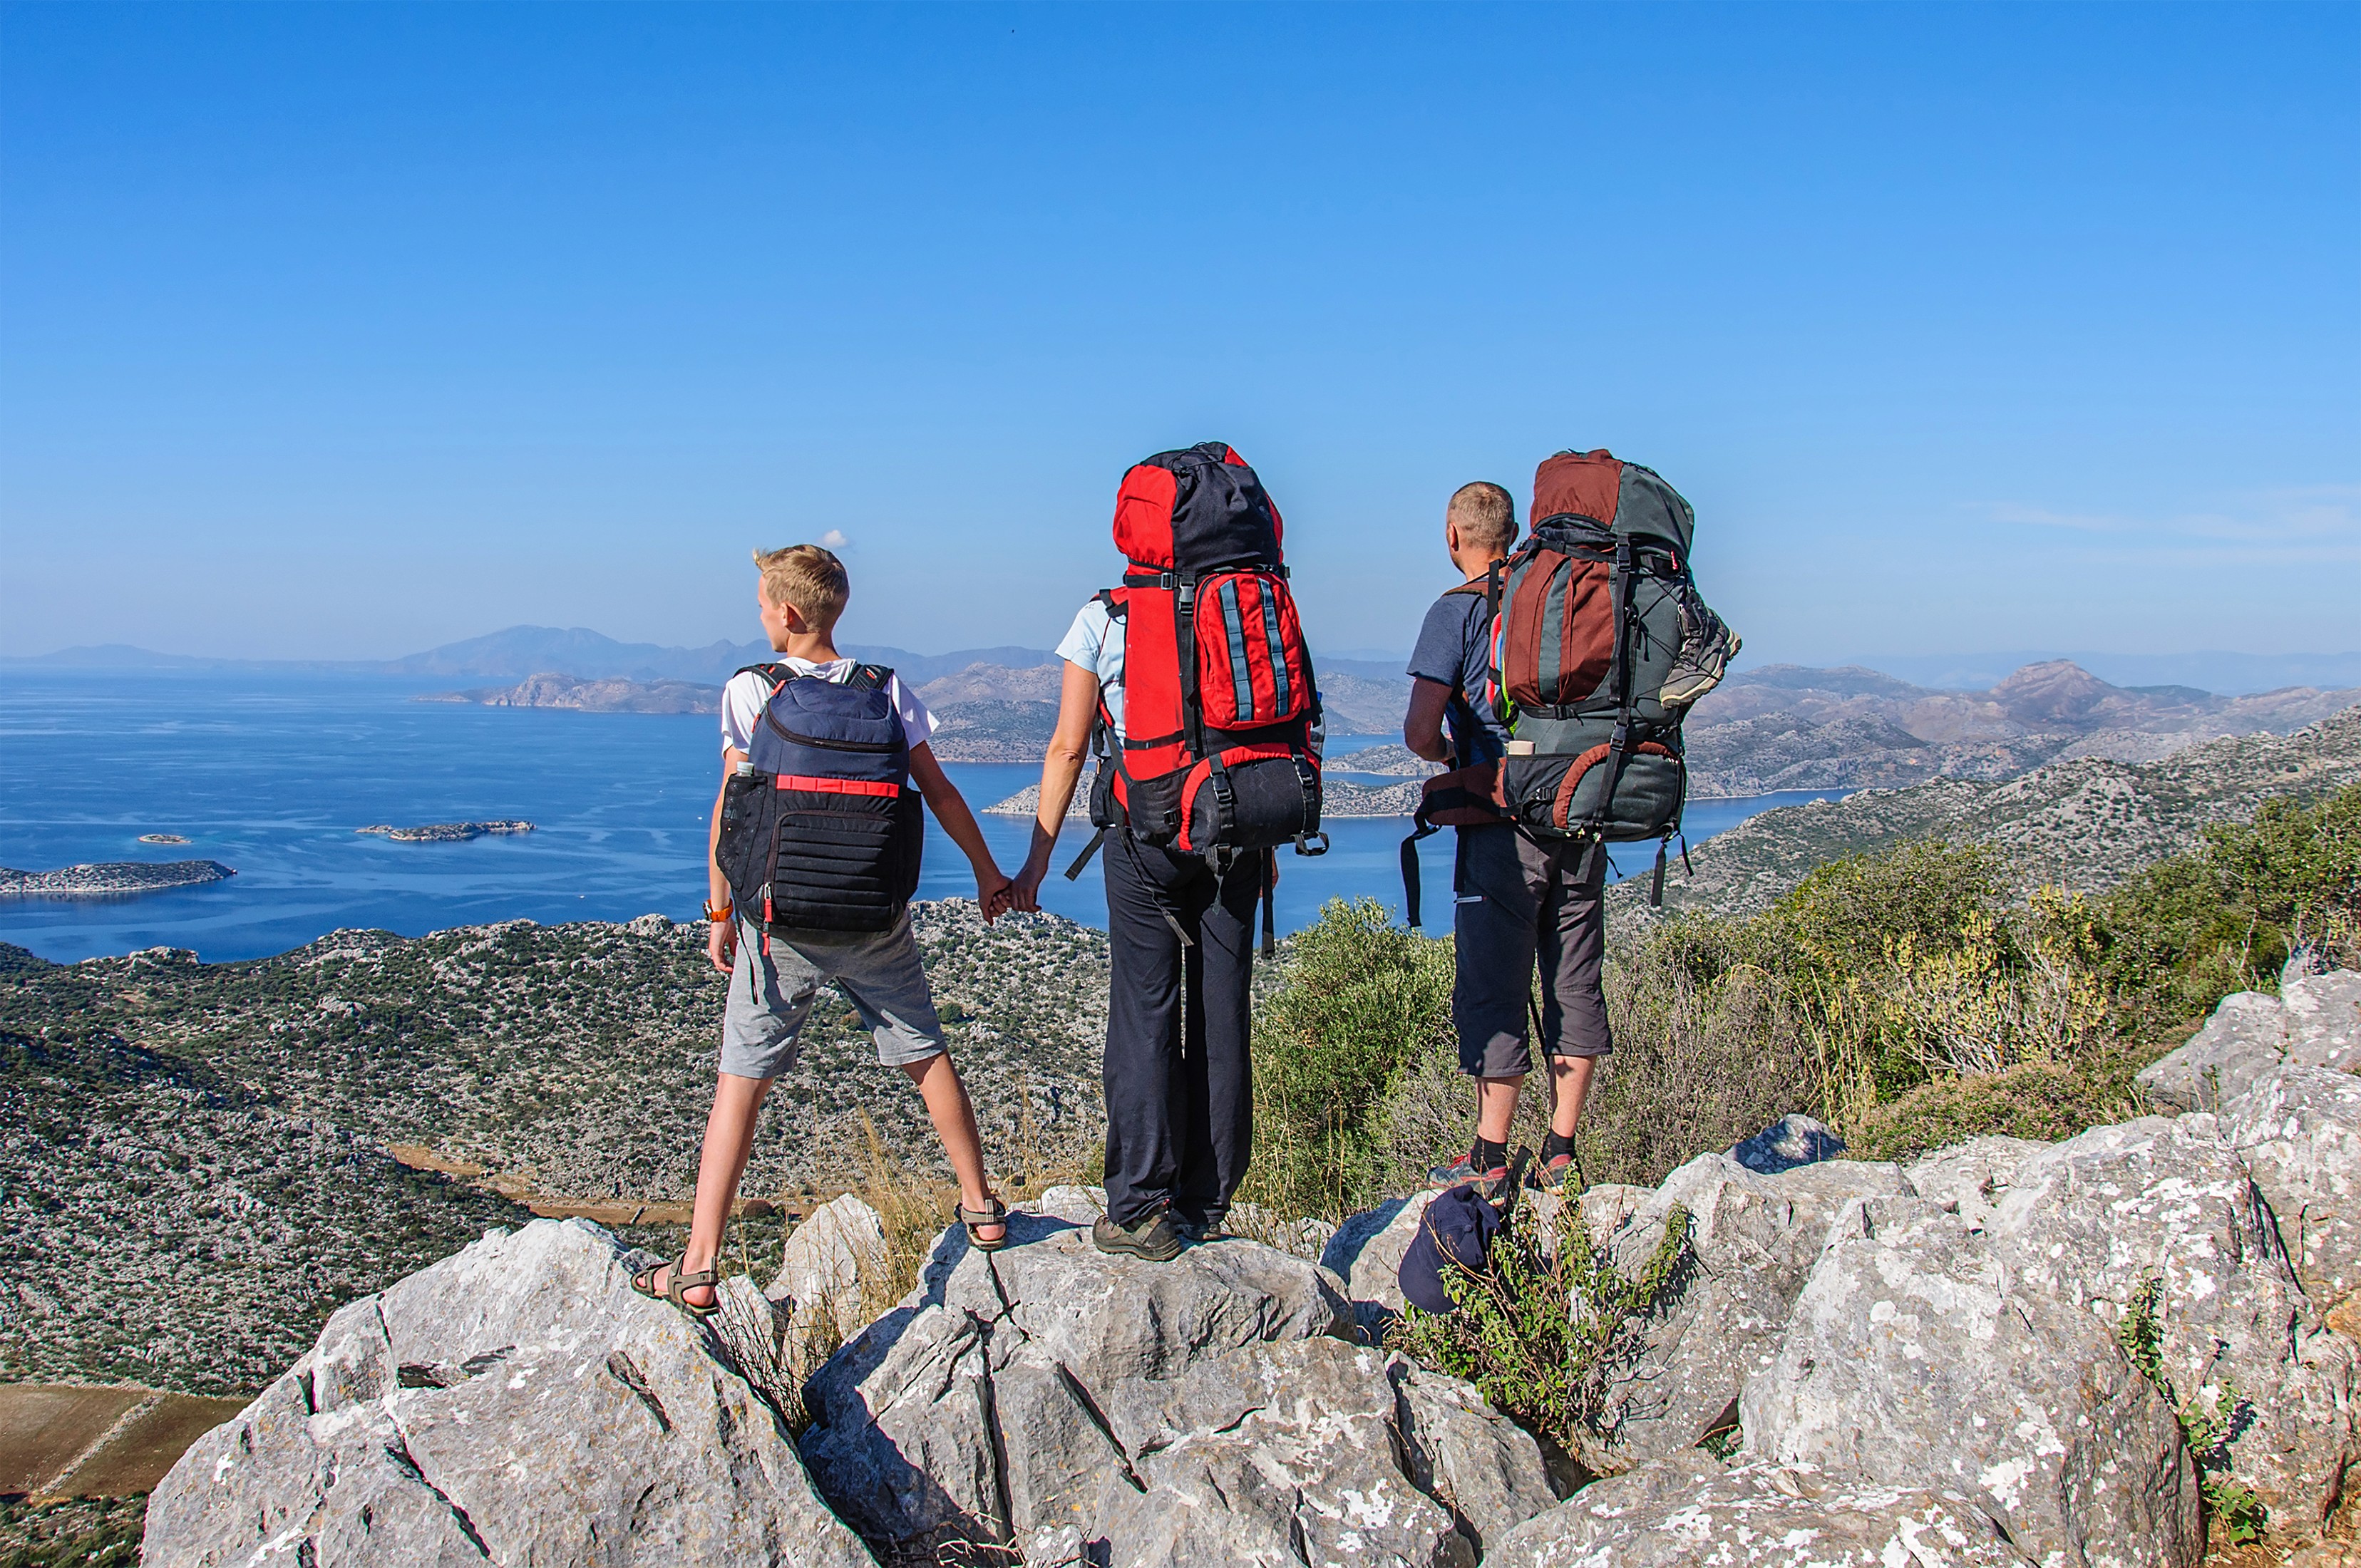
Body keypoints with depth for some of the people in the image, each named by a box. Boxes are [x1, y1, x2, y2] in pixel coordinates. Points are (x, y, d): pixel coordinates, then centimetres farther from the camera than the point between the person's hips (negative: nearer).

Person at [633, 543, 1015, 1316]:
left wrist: (719, 911, 4)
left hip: (782, 918, -2)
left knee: (741, 1080, 1)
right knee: (926, 1054, 17)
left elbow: (731, 805, -4)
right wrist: (987, 872, 18)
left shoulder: (751, 689, -4)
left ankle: (698, 1267, 0)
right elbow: (938, 791, 6)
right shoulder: (886, 690, 3)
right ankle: (981, 1209, 28)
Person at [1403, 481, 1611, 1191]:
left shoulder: (1457, 611, -5)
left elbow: (1420, 731, -13)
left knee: (1493, 986, 1)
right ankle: (1561, 1153, 14)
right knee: (1575, 984, 9)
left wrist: (1450, 754, 8)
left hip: (1503, 822, -5)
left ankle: (1490, 1159, 3)